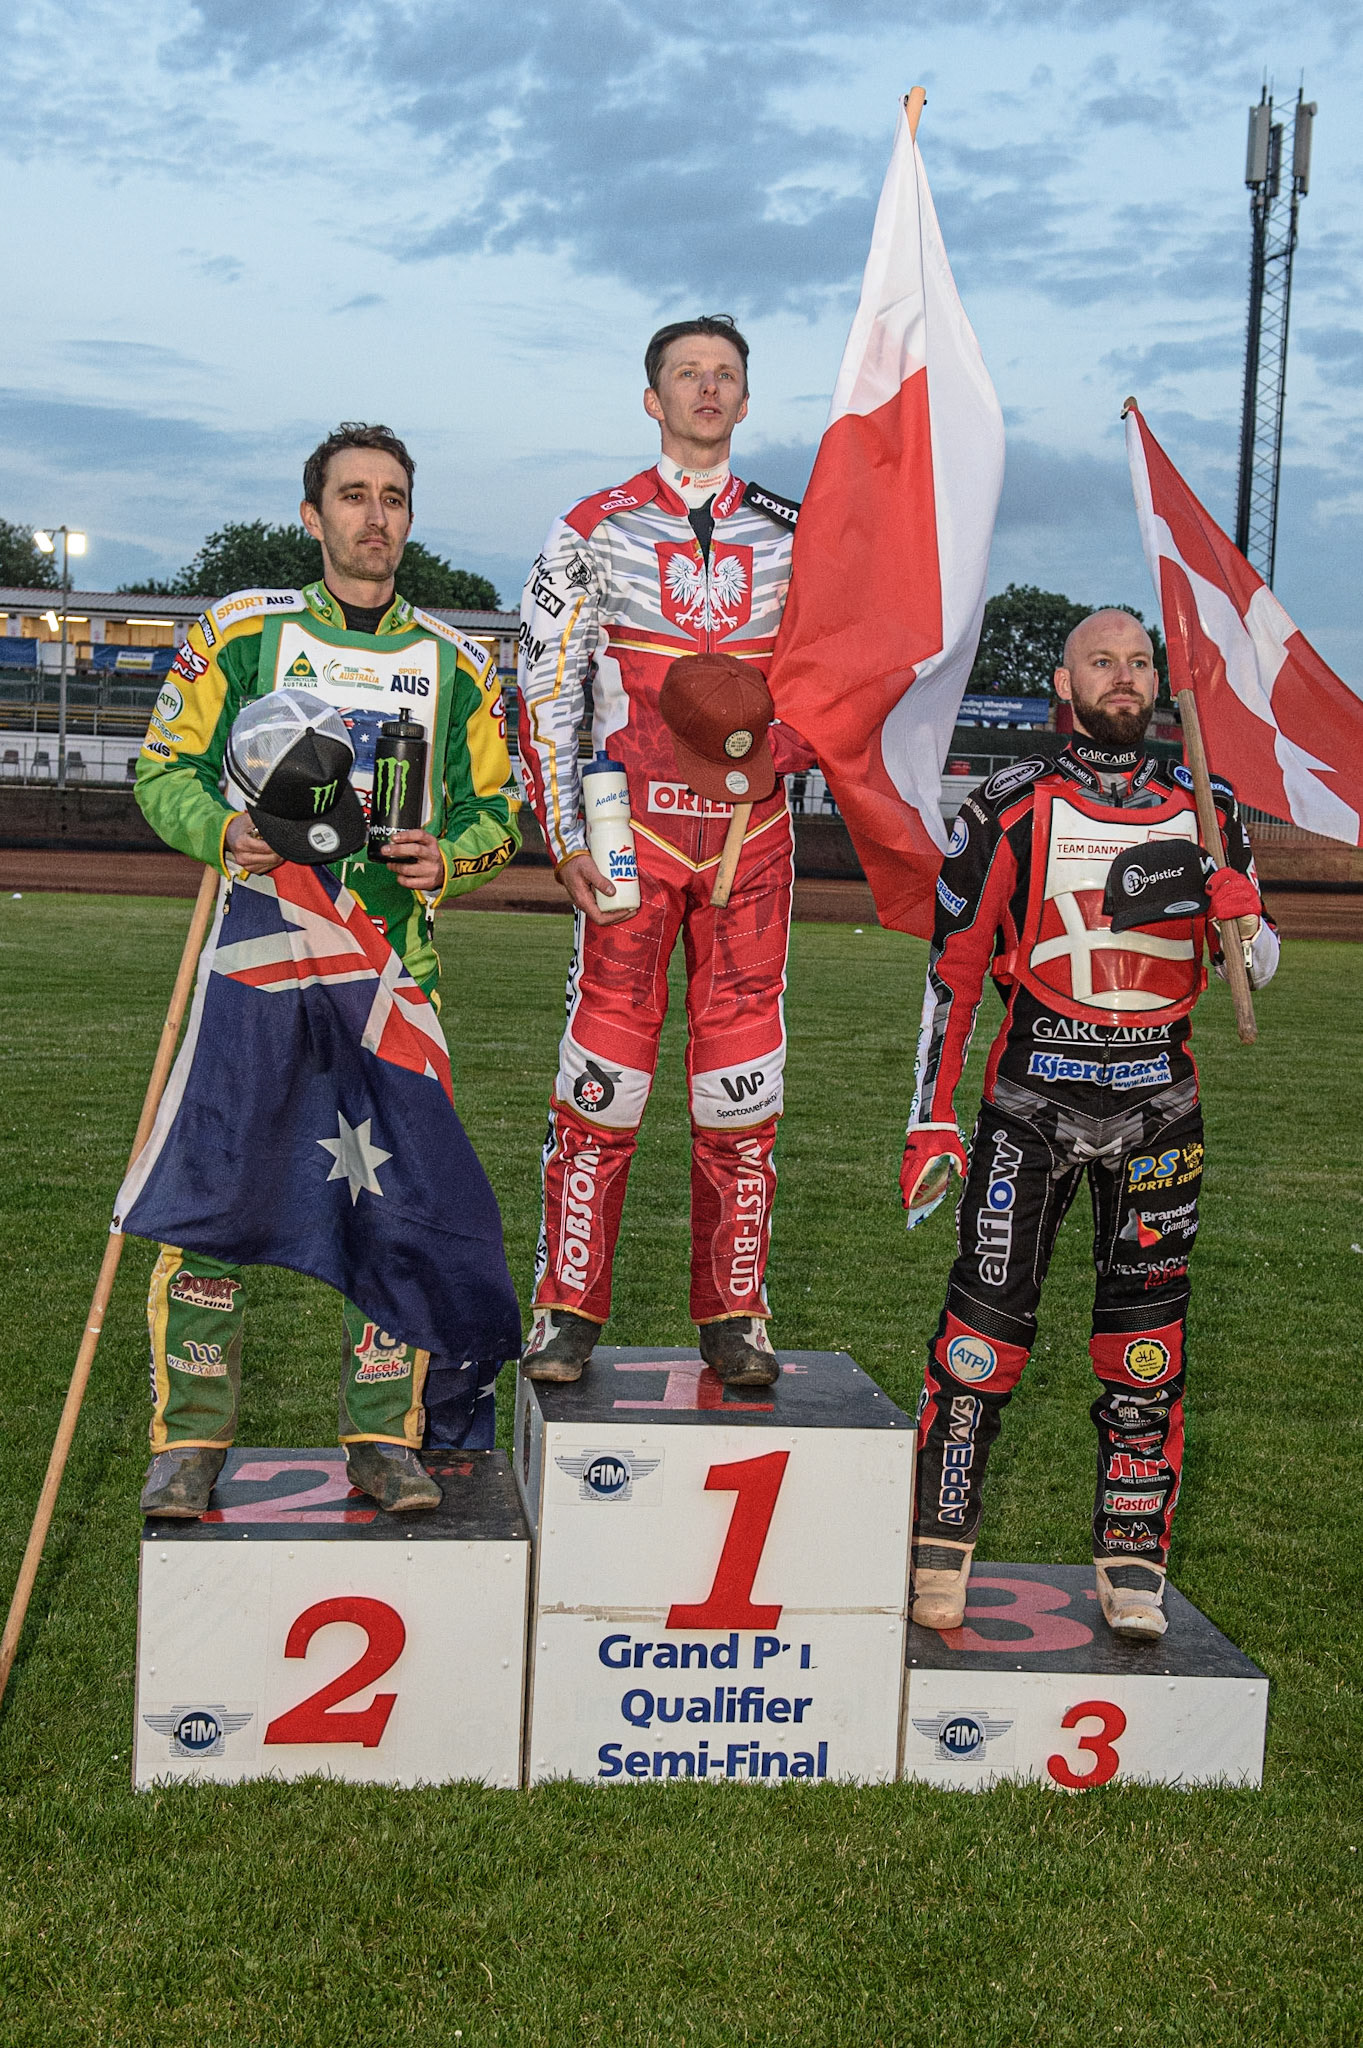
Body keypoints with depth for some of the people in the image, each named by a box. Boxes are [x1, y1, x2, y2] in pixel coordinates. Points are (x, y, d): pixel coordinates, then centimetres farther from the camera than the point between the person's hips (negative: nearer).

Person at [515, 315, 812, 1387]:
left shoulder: (792, 535, 12)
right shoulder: (594, 531, 5)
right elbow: (547, 694, 3)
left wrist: (787, 743, -6)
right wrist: (565, 838, -5)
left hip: (753, 834, 2)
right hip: (635, 829, -2)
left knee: (742, 1078, 3)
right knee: (604, 1071, -4)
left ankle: (735, 1317, 13)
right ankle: (569, 1310, 7)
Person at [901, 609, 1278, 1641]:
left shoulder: (1203, 807, 9)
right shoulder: (1012, 809, -1)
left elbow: (1260, 966, 10)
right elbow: (951, 969, 0)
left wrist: (1225, 899, -13)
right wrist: (932, 1120, -4)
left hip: (1159, 1107, 3)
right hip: (1034, 1099, -2)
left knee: (1148, 1342, 5)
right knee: (987, 1323, -5)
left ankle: (1133, 1564, 16)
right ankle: (943, 1546, 10)